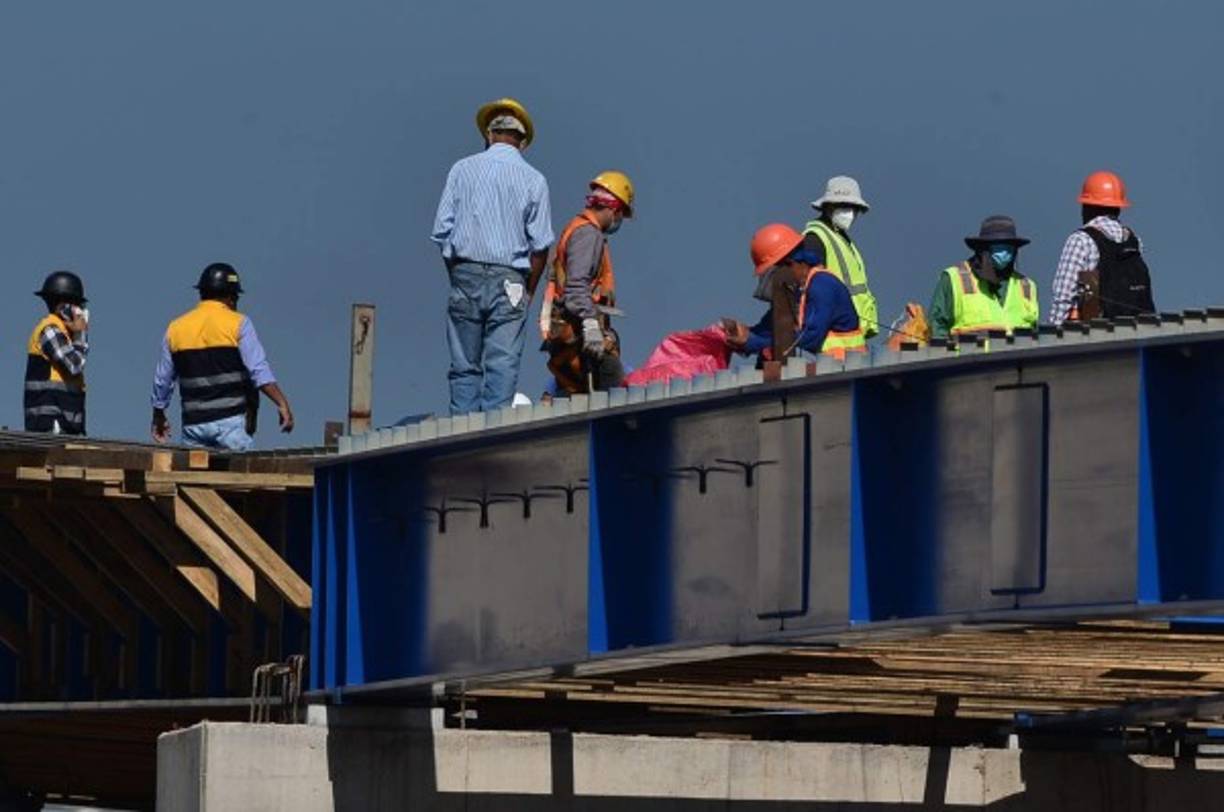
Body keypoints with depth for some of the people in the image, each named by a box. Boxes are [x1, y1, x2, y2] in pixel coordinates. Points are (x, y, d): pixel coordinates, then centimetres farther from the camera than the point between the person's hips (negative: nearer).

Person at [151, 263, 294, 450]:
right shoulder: (237, 324, -3)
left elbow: (162, 379, 17)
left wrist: (158, 416, 29)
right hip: (230, 420, -4)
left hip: (193, 423, 4)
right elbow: (259, 371, -14)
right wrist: (282, 404, -16)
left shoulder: (176, 328, 10)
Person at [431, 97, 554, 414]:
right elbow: (541, 245, -1)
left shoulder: (462, 170, 6)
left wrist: (456, 276, 12)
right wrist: (529, 291, 11)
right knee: (502, 367, -4)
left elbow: (441, 230, 3)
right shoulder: (533, 179, 3)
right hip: (509, 279, -1)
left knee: (464, 367, 4)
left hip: (466, 274, 1)